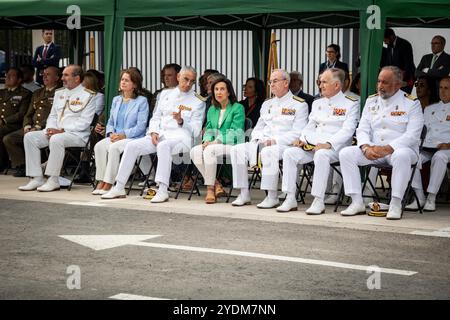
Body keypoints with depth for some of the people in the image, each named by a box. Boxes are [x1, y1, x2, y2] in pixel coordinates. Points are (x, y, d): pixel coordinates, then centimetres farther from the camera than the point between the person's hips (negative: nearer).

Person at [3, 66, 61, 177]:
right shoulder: (37, 93, 25)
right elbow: (28, 114, 23)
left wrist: (38, 127, -18)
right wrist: (27, 126, 2)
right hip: (31, 128, 7)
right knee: (8, 139, -10)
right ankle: (21, 167, -5)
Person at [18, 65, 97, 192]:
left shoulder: (88, 95, -5)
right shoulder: (59, 93, 19)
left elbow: (84, 122, -13)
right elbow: (52, 115, 22)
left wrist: (62, 130, -18)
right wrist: (50, 129, -1)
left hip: (78, 135, -8)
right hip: (55, 132, 8)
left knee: (56, 139, -37)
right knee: (30, 136, -12)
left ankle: (53, 180, -27)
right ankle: (36, 178, -14)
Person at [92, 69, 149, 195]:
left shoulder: (142, 101, 2)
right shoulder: (116, 100, 22)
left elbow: (141, 126, -7)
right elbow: (110, 122, 20)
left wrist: (123, 135, -17)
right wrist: (111, 133, -3)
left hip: (133, 138, -5)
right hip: (115, 137, 5)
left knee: (114, 147, -33)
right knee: (99, 146, -25)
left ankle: (108, 184, -28)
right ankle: (101, 182, -24)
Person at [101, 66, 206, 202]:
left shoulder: (198, 102, 6)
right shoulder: (166, 94, 19)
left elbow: (195, 130, 0)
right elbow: (155, 117, 19)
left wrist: (181, 121, -18)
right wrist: (153, 132, -1)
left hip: (181, 136, -5)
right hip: (160, 135, 5)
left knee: (163, 145, -39)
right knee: (132, 146, -16)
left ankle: (163, 191, -42)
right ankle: (119, 188, -10)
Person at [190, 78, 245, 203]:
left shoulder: (238, 108, 2)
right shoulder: (212, 110, 22)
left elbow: (235, 132, -8)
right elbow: (209, 129, 19)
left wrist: (216, 142, -18)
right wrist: (207, 140, -6)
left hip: (231, 145, -6)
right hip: (214, 144, 6)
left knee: (209, 150, -35)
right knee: (195, 151, -25)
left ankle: (210, 187, -25)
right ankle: (215, 184, -19)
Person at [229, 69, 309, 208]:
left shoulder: (299, 104, 2)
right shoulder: (267, 104, 24)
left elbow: (297, 132, -8)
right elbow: (258, 128, 24)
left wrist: (275, 141, -18)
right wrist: (258, 139, 0)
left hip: (283, 144, -6)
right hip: (262, 143, 7)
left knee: (268, 152, -38)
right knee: (237, 150, -16)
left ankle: (272, 197, -32)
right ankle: (244, 194, -14)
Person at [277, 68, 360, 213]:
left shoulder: (351, 104, 2)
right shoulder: (318, 103, 23)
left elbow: (347, 130, -10)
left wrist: (328, 144, -24)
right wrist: (301, 139, 0)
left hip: (335, 147, -6)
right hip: (311, 145, 6)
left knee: (321, 155, -38)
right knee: (289, 153, -18)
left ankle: (318, 201, -33)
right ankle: (290, 199, -18)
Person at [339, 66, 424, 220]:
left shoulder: (412, 103, -3)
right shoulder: (371, 101, 12)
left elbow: (412, 135, -13)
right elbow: (362, 129, 8)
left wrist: (388, 149, -24)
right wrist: (366, 148, -14)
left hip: (399, 149, -5)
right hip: (373, 150, 5)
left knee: (402, 155, -40)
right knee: (346, 153, -17)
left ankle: (395, 204, -30)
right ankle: (357, 202, -16)